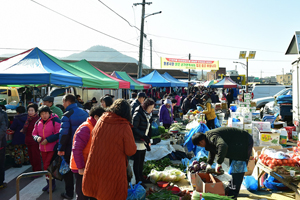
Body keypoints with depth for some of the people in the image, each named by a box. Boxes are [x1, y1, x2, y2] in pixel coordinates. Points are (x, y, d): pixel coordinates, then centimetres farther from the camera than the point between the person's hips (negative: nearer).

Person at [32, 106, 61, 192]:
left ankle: (53, 183, 10)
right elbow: (34, 133, 15)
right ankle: (48, 183, 31)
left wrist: (48, 139, -20)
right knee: (45, 166, 15)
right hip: (43, 149, 7)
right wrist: (37, 138, -8)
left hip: (53, 148, -6)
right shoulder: (38, 122, 7)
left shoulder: (55, 120, -12)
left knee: (47, 166, -8)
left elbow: (59, 133, -17)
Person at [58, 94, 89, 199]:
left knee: (68, 170, 12)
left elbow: (64, 133, -19)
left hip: (70, 148, -5)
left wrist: (61, 149, -12)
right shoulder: (84, 112, 3)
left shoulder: (67, 115, -15)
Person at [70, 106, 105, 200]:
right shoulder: (85, 128, -20)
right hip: (81, 169, -9)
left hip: (88, 167, 9)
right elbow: (77, 150, -24)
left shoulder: (93, 127, 10)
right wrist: (81, 167, -21)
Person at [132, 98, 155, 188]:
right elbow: (134, 128, -19)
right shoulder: (138, 114, -17)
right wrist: (144, 137, -23)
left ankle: (141, 177, 32)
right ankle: (138, 181, 11)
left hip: (144, 142, 8)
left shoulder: (148, 115, 8)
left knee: (141, 161, 18)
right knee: (137, 162, 3)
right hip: (137, 141, -8)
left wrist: (148, 139, 9)